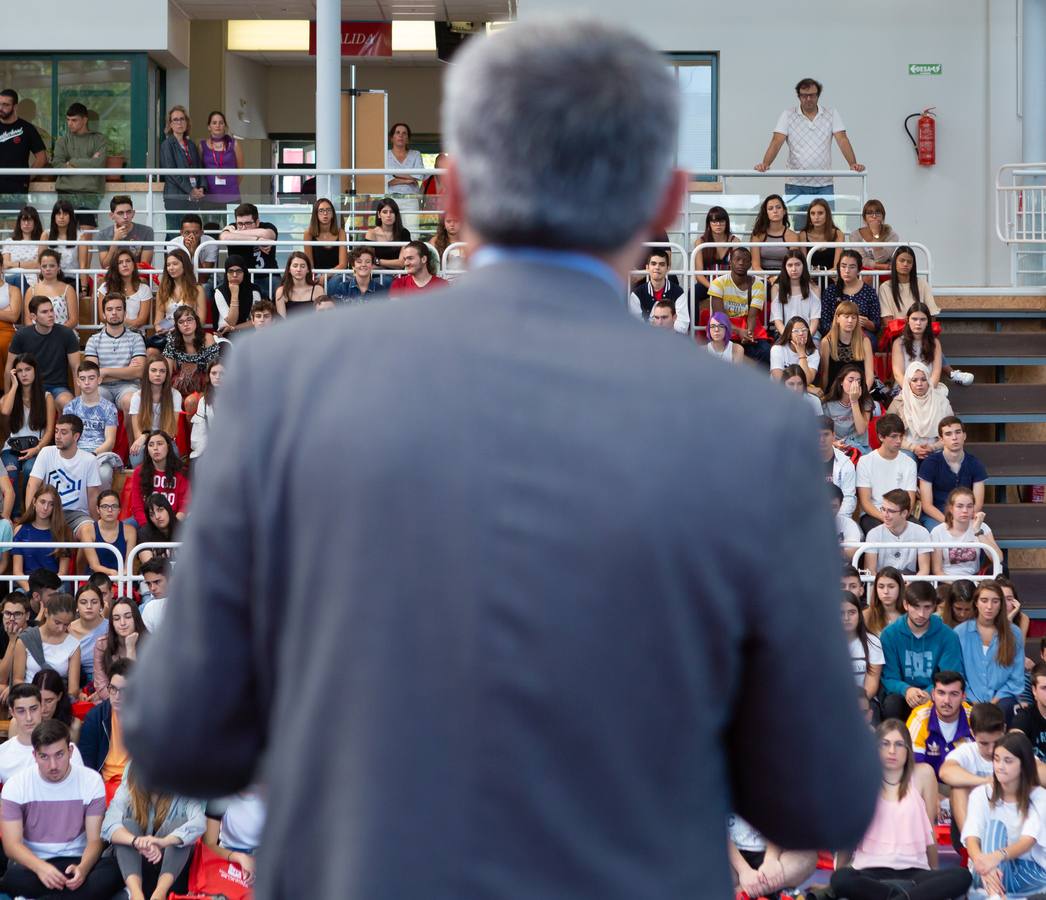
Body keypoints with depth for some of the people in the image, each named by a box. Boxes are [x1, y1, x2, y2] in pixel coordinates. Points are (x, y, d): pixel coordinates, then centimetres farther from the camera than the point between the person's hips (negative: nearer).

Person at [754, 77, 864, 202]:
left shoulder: (832, 115, 6)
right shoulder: (787, 116, 3)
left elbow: (842, 140, -3)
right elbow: (777, 142, -6)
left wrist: (853, 164, -19)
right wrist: (765, 164, -23)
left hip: (824, 185, 1)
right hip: (796, 185, -1)